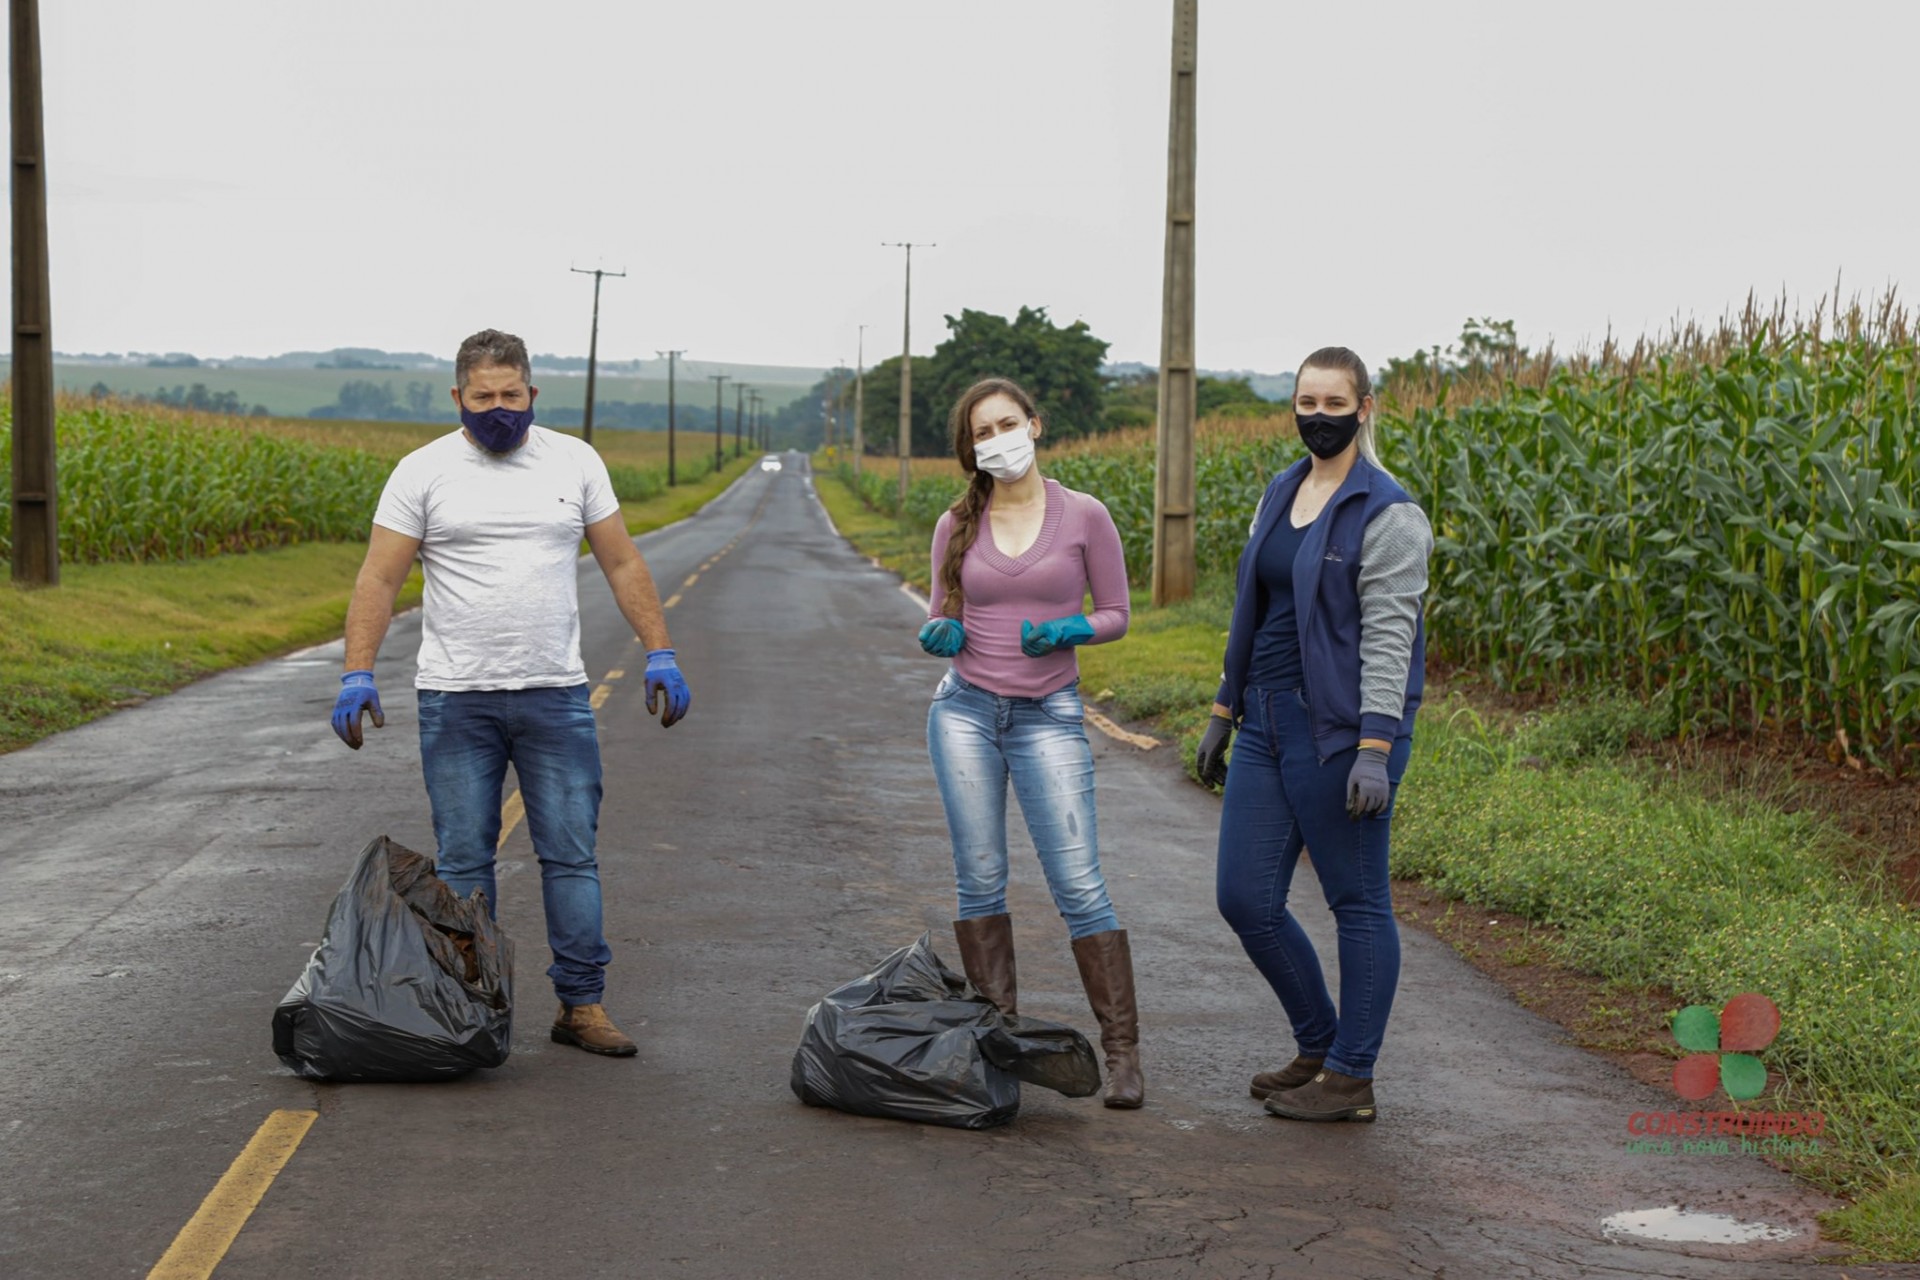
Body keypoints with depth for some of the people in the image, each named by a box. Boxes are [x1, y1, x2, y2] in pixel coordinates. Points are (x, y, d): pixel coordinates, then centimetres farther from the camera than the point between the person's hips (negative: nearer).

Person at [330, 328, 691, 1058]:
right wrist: (357, 676, -14)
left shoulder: (575, 462, 5)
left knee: (572, 852, 2)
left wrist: (660, 654, 1)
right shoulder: (423, 472, -1)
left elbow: (622, 565, 9)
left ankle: (582, 1004, 9)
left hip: (555, 695, 1)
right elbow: (379, 580, -3)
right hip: (455, 698, -1)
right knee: (464, 860, 4)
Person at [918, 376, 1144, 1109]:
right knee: (979, 881, 4)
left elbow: (1115, 615, 5)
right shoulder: (957, 526, 6)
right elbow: (944, 615, 14)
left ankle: (1122, 1052, -1)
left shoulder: (1084, 516, -1)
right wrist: (940, 634, -9)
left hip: (1048, 717, -2)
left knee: (1079, 886, -7)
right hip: (965, 711, 3)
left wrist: (1068, 630, -15)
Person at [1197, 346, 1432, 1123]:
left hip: (1341, 728, -8)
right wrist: (1225, 711, 20)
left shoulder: (1387, 514, -11)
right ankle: (1318, 1048, 25)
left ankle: (1350, 1079, 13)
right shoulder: (1281, 495, 14)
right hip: (1269, 722, 8)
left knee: (1358, 903, 3)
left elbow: (1389, 638, -17)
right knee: (1245, 899, 8)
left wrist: (1376, 748, -23)